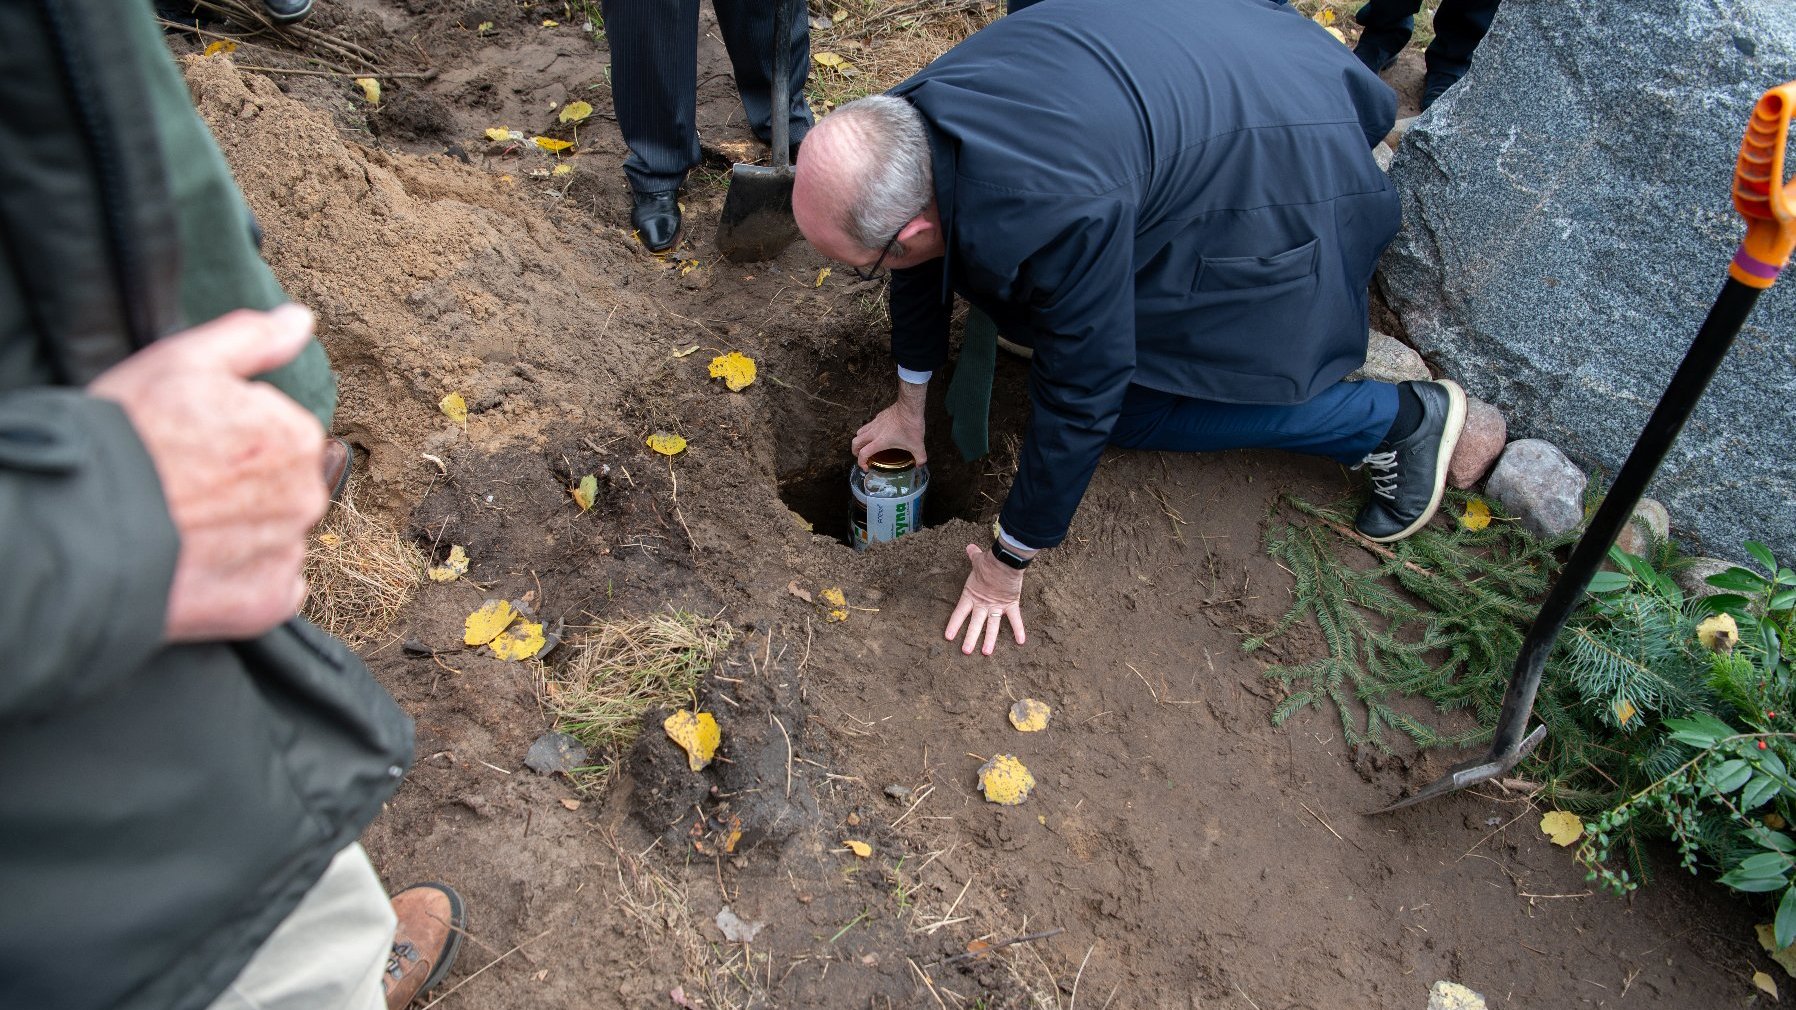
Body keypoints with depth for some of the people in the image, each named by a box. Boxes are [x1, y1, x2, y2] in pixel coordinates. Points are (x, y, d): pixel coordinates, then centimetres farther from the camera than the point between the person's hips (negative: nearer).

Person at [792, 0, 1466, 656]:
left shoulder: (1056, 221, -42)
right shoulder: (902, 123, -17)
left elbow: (1077, 405, -29)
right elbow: (926, 263, 3)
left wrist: (1007, 563, -15)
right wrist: (909, 407, 17)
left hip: (1283, 172, -7)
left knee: (1134, 406, -6)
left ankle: (1402, 418, 3)